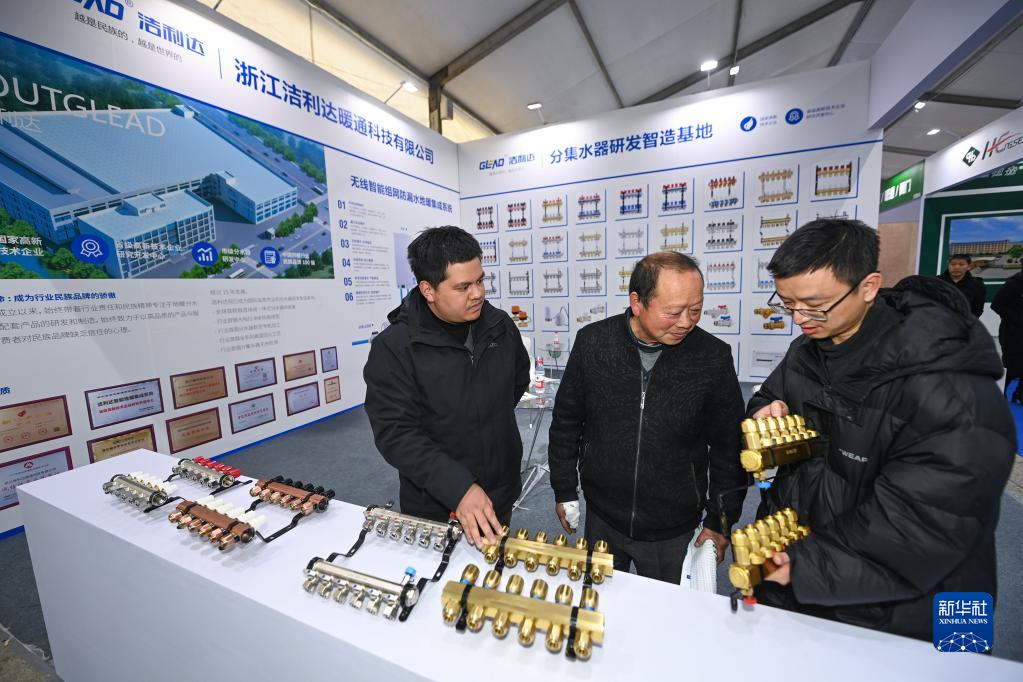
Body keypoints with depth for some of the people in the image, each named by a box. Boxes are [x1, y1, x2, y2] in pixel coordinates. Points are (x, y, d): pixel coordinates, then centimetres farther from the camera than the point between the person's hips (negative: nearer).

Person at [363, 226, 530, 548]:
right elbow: (395, 433, -23)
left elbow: (519, 379, 12)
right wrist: (457, 487, -31)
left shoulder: (501, 325, -5)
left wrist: (492, 422, 5)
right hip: (433, 508, -3)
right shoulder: (394, 347, -20)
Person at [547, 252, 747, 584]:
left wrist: (719, 521, 2)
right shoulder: (592, 341, -14)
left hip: (673, 531, 0)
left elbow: (728, 447, -3)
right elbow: (566, 421, -3)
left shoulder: (714, 357, -15)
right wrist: (564, 489, 2)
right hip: (601, 519, 1)